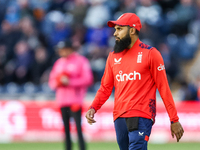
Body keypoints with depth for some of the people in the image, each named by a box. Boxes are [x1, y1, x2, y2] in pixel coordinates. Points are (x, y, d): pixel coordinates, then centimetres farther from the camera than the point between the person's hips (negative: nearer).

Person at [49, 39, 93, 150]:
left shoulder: (81, 61, 0)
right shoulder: (58, 63, 18)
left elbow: (88, 79, -8)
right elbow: (52, 82, 18)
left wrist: (70, 82, -14)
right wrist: (59, 81, -5)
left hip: (75, 102, -6)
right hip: (62, 101, 6)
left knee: (78, 128, -12)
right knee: (66, 129, 5)